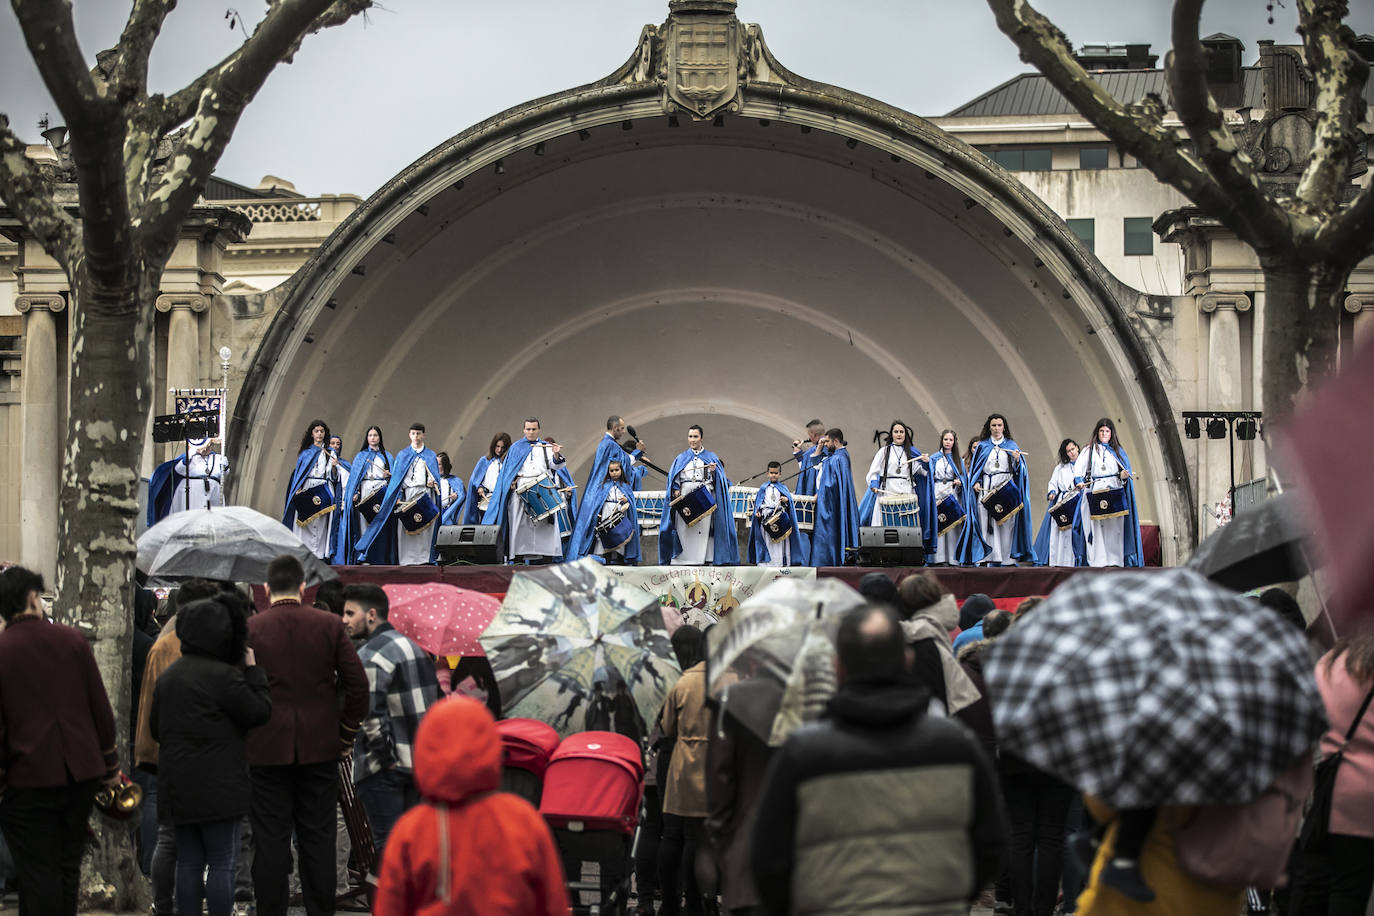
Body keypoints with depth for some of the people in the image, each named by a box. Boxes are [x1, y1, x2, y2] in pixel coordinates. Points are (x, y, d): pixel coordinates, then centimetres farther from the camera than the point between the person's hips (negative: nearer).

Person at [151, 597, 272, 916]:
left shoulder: (167, 677, 11)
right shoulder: (224, 676, -15)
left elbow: (156, 729, 17)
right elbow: (259, 711, -9)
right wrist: (254, 671, 1)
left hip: (179, 787, 7)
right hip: (218, 788, -7)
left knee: (189, 862, 11)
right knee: (222, 863, -1)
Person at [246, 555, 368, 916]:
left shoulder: (249, 629, -4)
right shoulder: (329, 625, 0)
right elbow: (358, 684, -1)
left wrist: (240, 740, 5)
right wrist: (346, 735, 9)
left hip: (266, 749, -2)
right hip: (320, 749, 2)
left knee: (270, 840, 3)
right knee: (318, 839, 8)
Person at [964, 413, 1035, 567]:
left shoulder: (1011, 445, 12)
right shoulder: (982, 446, 13)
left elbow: (1019, 469, 7)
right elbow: (975, 467, 12)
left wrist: (1017, 460, -14)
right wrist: (976, 482, -4)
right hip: (986, 489, 0)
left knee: (1007, 524, -6)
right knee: (987, 524, -8)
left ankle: (1008, 559, -5)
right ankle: (988, 556, -9)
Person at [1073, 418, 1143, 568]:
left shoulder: (1117, 451, 19)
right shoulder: (1089, 451, 13)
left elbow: (1126, 471, 16)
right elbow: (1078, 468, 3)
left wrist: (1124, 476, -6)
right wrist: (1079, 481, -15)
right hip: (1095, 493, -1)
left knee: (1115, 526, -9)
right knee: (1098, 526, -11)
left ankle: (1115, 559, -11)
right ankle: (1098, 561, -14)